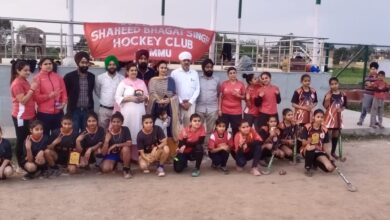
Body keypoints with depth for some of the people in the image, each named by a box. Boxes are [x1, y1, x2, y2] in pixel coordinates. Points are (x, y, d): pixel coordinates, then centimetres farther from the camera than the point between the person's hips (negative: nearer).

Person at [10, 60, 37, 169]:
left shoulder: (24, 81, 12)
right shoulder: (17, 83, -15)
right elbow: (23, 100, -22)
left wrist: (33, 88, 7)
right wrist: (32, 89, -21)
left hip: (29, 115, 9)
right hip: (21, 116, -9)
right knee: (21, 140, 1)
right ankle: (20, 164, 11)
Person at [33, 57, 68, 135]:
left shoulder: (58, 77, 7)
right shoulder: (37, 78, -4)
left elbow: (64, 91, 10)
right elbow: (36, 97, -7)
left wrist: (64, 102, -6)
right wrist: (49, 96, -18)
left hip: (58, 112, 4)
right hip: (44, 113, -3)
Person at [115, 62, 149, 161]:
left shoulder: (141, 82, 12)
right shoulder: (123, 83, 1)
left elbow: (147, 96, 16)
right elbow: (117, 97, -5)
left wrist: (144, 97, -6)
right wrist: (130, 98, -14)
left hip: (140, 111, 3)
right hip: (128, 111, -3)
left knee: (138, 132, 3)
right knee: (128, 132, -3)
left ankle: (137, 156, 12)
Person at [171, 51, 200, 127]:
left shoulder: (195, 73, 11)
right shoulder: (174, 73, 3)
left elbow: (197, 89, 7)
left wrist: (190, 102, -3)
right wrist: (180, 102, -6)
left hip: (191, 103, 2)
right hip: (178, 103, -2)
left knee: (190, 123, -2)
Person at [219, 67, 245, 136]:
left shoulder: (241, 84, 1)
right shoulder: (224, 84, 1)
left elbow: (244, 97, 6)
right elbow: (220, 97, 5)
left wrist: (238, 95, -15)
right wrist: (219, 109, 1)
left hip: (237, 112, 0)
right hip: (225, 111, 0)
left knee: (236, 131, 1)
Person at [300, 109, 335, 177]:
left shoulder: (324, 130, 0)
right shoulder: (307, 127, -11)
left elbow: (325, 146, 3)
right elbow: (303, 143, -12)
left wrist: (330, 156, -9)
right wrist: (308, 142, -33)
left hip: (319, 151, 4)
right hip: (307, 151, -4)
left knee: (330, 168, -18)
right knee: (311, 147, -41)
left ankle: (315, 163, 15)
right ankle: (308, 168, -16)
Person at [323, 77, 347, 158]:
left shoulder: (342, 94, 1)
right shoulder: (328, 94, -9)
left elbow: (344, 105, 10)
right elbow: (325, 106, -11)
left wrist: (341, 109, -10)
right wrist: (327, 99, -28)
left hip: (338, 116, 5)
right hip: (329, 116, -5)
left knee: (336, 135, 13)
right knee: (328, 134, -5)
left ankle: (333, 151, 26)